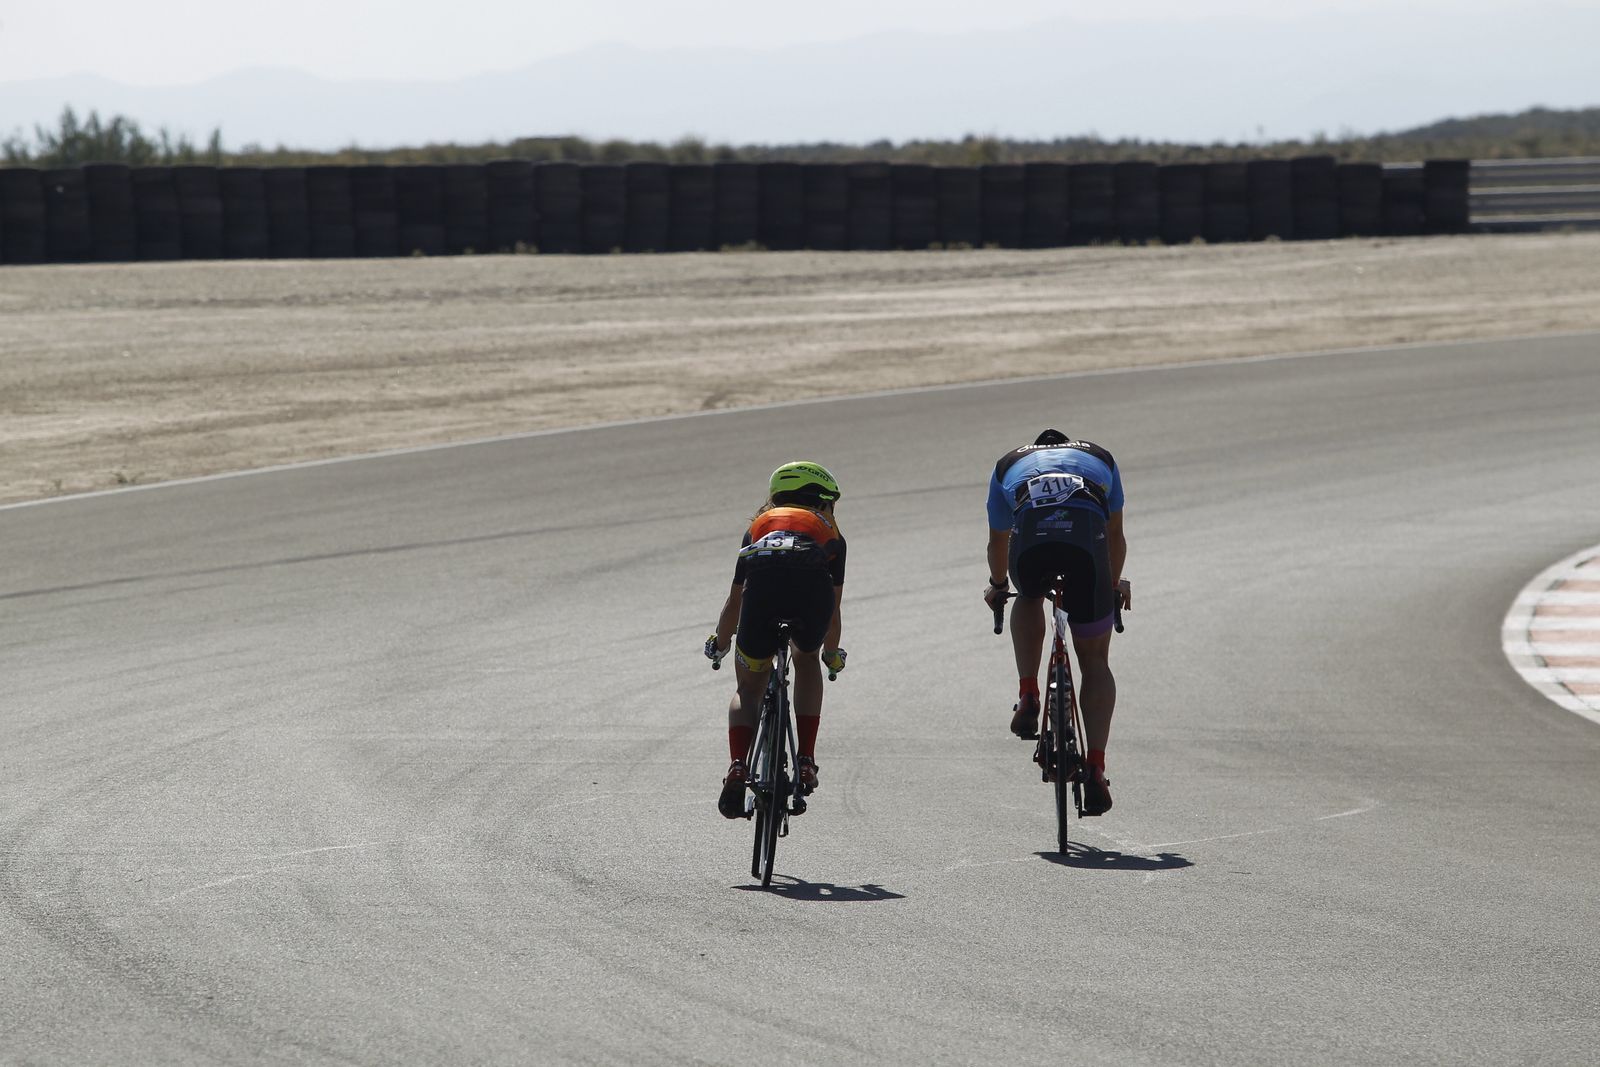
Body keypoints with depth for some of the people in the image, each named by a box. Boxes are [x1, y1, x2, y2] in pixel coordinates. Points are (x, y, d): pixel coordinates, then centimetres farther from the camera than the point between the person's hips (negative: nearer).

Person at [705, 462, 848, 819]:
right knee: (807, 660, 33)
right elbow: (833, 607, 41)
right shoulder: (829, 531, 37)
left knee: (748, 689, 19)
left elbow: (734, 602, 44)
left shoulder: (760, 525, 40)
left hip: (763, 588, 0)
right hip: (813, 585, 0)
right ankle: (805, 760, 24)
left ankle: (737, 769, -4)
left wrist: (719, 645, 61)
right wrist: (833, 654, 59)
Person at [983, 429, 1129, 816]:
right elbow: (1116, 536, 45)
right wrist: (1115, 584, 62)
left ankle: (1028, 697, 20)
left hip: (1030, 540, 0)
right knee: (1095, 661, 13)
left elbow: (998, 541, 45)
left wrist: (997, 586, 64)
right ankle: (1095, 770, 1)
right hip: (1087, 540, 0)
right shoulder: (1099, 458, 38)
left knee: (1029, 599, 37)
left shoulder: (1009, 465, 36)